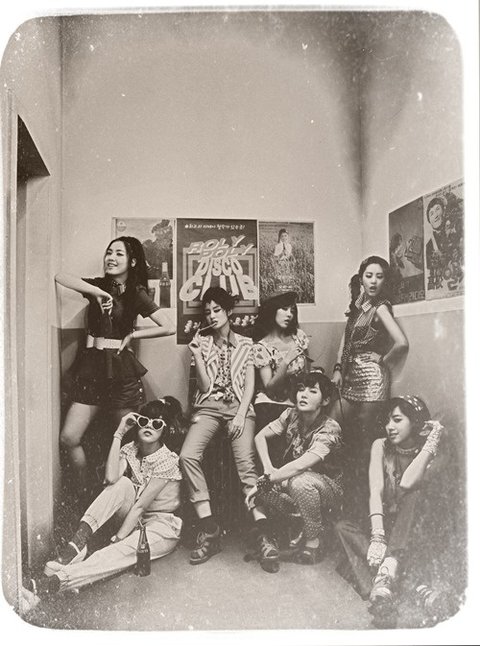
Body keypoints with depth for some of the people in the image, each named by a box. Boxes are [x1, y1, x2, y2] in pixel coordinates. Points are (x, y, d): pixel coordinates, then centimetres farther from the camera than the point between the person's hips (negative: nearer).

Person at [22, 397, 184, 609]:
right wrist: (118, 435, -23)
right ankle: (77, 543, -33)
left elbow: (140, 505, -23)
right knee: (122, 484, -24)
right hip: (134, 520, 5)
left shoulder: (167, 461, -19)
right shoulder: (129, 450, -2)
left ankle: (47, 584, -45)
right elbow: (110, 478, -24)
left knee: (122, 552, -35)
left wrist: (116, 540, -26)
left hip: (162, 528, -5)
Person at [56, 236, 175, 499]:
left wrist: (132, 335, -4)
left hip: (120, 368, -3)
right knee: (69, 438, -5)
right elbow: (59, 277, -5)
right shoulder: (98, 286, 10)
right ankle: (86, 497, 14)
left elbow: (169, 327, -6)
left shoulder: (136, 294, 1)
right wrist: (95, 291, -13)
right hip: (91, 366, 3)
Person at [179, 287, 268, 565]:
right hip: (209, 407, 1)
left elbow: (250, 384, 5)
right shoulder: (202, 342, 13)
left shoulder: (245, 344, 12)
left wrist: (241, 415, -10)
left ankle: (263, 532, -23)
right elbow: (205, 387, 5)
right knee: (188, 456, -24)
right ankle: (209, 529, -19)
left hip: (240, 406, -1)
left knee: (246, 463, -23)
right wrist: (197, 355, -7)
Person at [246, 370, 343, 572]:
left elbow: (299, 466, -37)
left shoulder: (330, 429, -26)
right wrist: (268, 469, -16)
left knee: (300, 482, -38)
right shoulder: (291, 415, -8)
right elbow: (260, 436, -1)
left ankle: (315, 540, -12)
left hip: (330, 489, -6)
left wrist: (264, 481, -34)